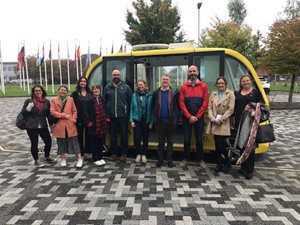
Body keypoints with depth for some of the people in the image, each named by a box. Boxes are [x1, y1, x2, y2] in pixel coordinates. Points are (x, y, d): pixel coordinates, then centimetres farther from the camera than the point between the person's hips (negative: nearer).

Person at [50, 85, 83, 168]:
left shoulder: (70, 99, 7)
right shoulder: (54, 100, 4)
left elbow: (74, 111, 7)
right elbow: (52, 112, -6)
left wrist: (73, 120, -7)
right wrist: (64, 115, -13)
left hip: (70, 125, 0)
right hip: (59, 125, 0)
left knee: (74, 141, 1)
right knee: (61, 143, 8)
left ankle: (79, 159, 7)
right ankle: (63, 159, 23)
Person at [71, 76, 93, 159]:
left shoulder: (90, 93, 9)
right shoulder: (75, 93, 0)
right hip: (79, 118, -2)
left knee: (88, 135, 11)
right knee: (80, 136, 5)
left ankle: (88, 152, 24)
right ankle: (81, 153, 15)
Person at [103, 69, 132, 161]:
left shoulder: (126, 87, 1)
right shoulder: (107, 87, 5)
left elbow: (130, 101, 1)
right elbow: (104, 102, 4)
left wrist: (128, 112, -3)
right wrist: (107, 115, -1)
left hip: (123, 116, -2)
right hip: (111, 116, 2)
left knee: (124, 135, 7)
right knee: (112, 135, 11)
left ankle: (124, 153, 21)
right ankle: (114, 153, 25)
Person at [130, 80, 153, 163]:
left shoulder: (149, 95, -3)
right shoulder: (134, 95, 2)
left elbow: (151, 109, -4)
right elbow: (131, 108, 3)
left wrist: (151, 121, -6)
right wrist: (131, 120, -2)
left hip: (146, 120, -1)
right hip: (137, 120, 1)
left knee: (145, 138, 9)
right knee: (137, 138, 1)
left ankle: (144, 154, 25)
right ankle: (138, 154, 21)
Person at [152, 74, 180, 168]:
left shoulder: (174, 92, -1)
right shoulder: (156, 92, 4)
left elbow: (178, 106, 0)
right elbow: (153, 106, 9)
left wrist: (176, 117, -7)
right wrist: (155, 117, 2)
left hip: (171, 121, -1)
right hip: (160, 121, 1)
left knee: (170, 141, 9)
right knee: (161, 141, 11)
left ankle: (169, 160, 20)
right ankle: (160, 159, 21)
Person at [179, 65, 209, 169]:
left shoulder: (203, 86, 2)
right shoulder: (183, 86, 3)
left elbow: (205, 103, -3)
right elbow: (181, 103, -3)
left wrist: (197, 116, -8)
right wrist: (189, 116, -10)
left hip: (199, 118, 0)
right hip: (187, 118, 0)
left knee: (199, 139, 7)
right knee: (186, 139, 6)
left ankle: (200, 159, 20)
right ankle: (185, 158, 19)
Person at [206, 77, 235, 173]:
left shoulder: (230, 94, 1)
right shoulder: (213, 94, 14)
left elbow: (231, 109, -7)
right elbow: (209, 108, 7)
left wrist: (221, 119, -13)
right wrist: (213, 119, -7)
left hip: (224, 124, -4)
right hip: (214, 123, 4)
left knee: (221, 144, -6)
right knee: (218, 144, 8)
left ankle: (227, 164, 14)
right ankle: (219, 164, 20)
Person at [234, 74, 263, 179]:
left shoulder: (256, 93, 4)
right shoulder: (237, 93, 14)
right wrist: (234, 121, 8)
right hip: (240, 123, 4)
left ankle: (249, 170, 4)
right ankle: (243, 167, 22)